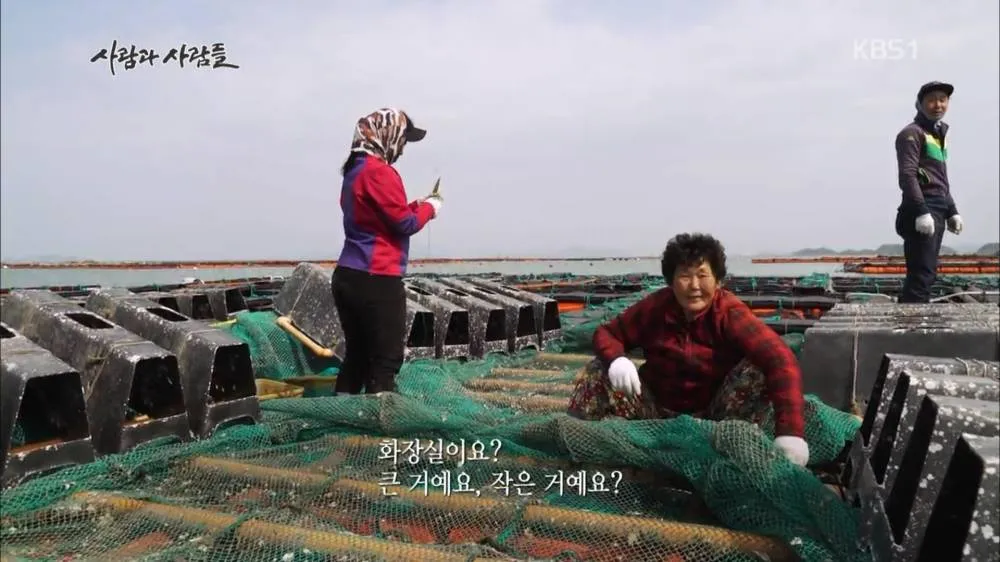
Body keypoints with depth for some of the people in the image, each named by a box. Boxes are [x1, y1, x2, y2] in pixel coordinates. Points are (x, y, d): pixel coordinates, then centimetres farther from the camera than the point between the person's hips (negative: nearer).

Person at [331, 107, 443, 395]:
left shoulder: (355, 170, 16)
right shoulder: (378, 171, -14)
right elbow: (404, 223, -15)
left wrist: (416, 205, 12)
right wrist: (429, 208, 2)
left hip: (350, 277, 10)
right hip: (376, 280, -10)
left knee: (356, 355, 16)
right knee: (386, 361, -2)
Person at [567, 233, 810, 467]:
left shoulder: (730, 313, -20)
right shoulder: (654, 306, -11)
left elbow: (781, 361, -32)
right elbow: (606, 333, -1)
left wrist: (789, 431, -46)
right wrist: (616, 359, -28)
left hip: (713, 415, -2)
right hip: (658, 409, 3)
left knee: (755, 371, -27)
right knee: (597, 373, -15)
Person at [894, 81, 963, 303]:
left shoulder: (938, 134, 23)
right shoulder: (912, 133, -5)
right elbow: (907, 176, -16)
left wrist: (951, 211, 21)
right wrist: (921, 211, -23)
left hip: (936, 211, 10)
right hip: (921, 212, -9)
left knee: (927, 274, 10)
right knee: (921, 275, -15)